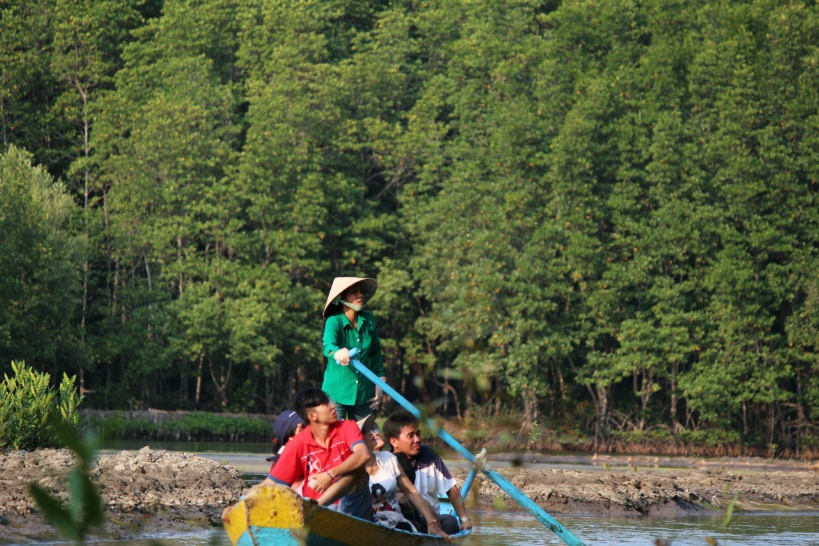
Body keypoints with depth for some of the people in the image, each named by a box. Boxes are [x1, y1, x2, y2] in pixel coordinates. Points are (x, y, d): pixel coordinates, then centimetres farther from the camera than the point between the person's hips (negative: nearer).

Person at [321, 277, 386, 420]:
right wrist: (337, 353, -54)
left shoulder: (369, 320, 2)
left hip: (364, 392, 4)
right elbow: (327, 345, -32)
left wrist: (380, 379, 7)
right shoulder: (334, 321, -12)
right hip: (337, 391, -4)